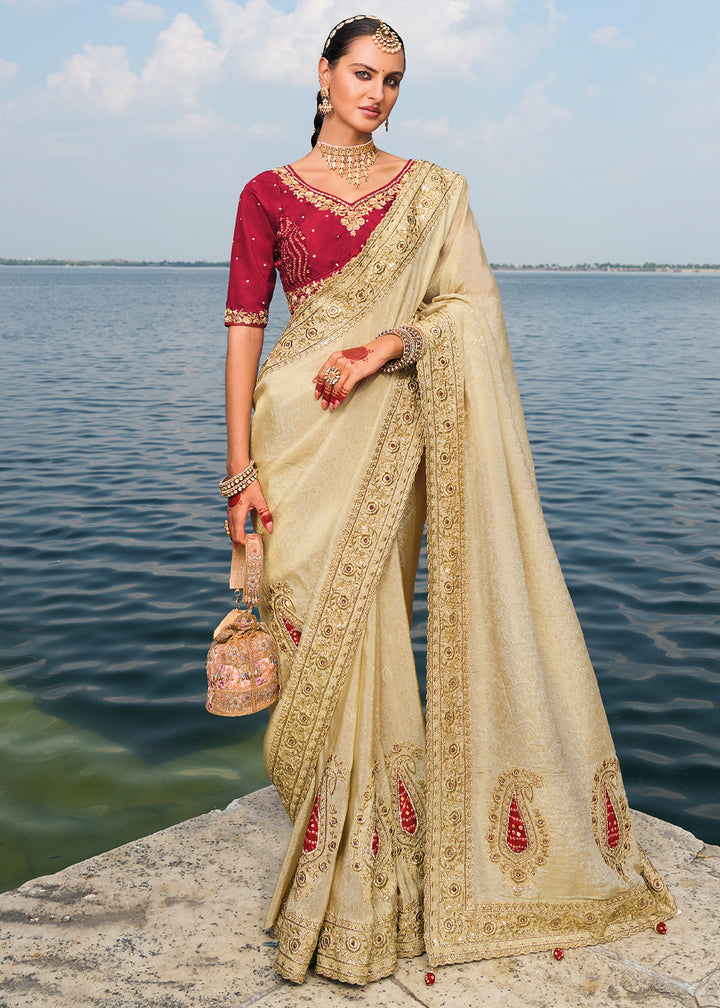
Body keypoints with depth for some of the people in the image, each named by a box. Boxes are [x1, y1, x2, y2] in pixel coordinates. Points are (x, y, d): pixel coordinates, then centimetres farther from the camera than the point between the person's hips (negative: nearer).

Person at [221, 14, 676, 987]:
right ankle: (335, 875, 20)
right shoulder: (269, 193, 7)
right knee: (318, 632, 2)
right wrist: (241, 466, -6)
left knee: (368, 633, 0)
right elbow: (244, 327, 1)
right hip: (298, 431, 0)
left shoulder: (432, 189, 11)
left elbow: (471, 305, 4)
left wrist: (395, 342, -16)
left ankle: (372, 871, 19)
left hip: (390, 427, 0)